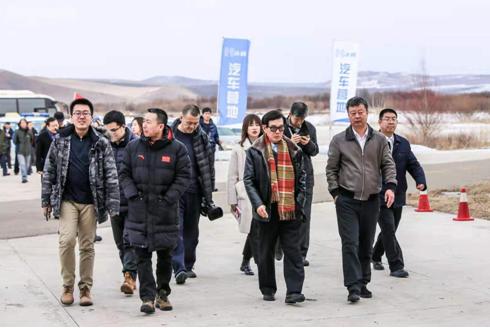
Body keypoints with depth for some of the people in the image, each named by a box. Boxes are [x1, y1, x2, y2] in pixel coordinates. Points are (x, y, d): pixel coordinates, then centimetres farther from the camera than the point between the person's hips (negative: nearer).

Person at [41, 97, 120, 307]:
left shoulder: (101, 144, -1)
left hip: (90, 202, 0)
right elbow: (49, 172, 7)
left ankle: (85, 288, 18)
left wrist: (112, 205, -9)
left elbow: (111, 176, -4)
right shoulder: (60, 141, 2)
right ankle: (67, 286, 3)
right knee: (67, 240, -13)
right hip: (67, 200, 0)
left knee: (87, 246, 6)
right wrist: (46, 201, 5)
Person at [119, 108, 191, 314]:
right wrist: (133, 195, -5)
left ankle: (162, 293, 25)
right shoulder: (133, 147, 4)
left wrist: (169, 198, -11)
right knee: (142, 256, -3)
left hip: (165, 211, -1)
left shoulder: (177, 149, -3)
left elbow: (183, 176, -3)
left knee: (165, 255, 10)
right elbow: (125, 173, 9)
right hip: (139, 210, 1)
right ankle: (147, 297, -1)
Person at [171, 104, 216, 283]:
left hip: (194, 191, 3)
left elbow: (208, 165, 10)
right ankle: (179, 268, -14)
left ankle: (188, 266, 23)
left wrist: (208, 192, 7)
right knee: (177, 229, -10)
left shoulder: (201, 137, 5)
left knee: (191, 230, 11)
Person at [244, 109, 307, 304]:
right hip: (266, 209, -1)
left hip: (290, 210, 1)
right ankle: (268, 290, 23)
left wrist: (299, 201, -1)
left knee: (293, 251, -3)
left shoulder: (294, 150, 8)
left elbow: (301, 177, 12)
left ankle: (293, 292, -3)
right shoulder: (255, 151, 1)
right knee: (265, 252, 10)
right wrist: (258, 204, -12)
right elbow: (248, 180, -2)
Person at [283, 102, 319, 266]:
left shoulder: (309, 128, 7)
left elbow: (314, 152, 12)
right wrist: (289, 142, -22)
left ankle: (301, 253, 5)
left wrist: (309, 143, -9)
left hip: (305, 175, 3)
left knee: (304, 215, 0)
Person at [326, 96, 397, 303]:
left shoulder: (379, 140, 8)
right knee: (350, 244, -10)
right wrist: (335, 192, -2)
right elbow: (331, 169, 7)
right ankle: (353, 287, -11)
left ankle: (363, 284, 20)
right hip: (347, 201, -2)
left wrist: (390, 186, -7)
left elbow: (388, 165, 9)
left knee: (366, 246, 9)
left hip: (371, 200, 2)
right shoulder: (339, 140, 3)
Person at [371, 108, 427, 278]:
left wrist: (421, 181, -12)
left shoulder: (403, 144, 9)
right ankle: (396, 266, -5)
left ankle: (376, 257, 38)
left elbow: (414, 165, 5)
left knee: (389, 231, 16)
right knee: (388, 230, -10)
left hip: (398, 196, 5)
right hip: (378, 196, -5)